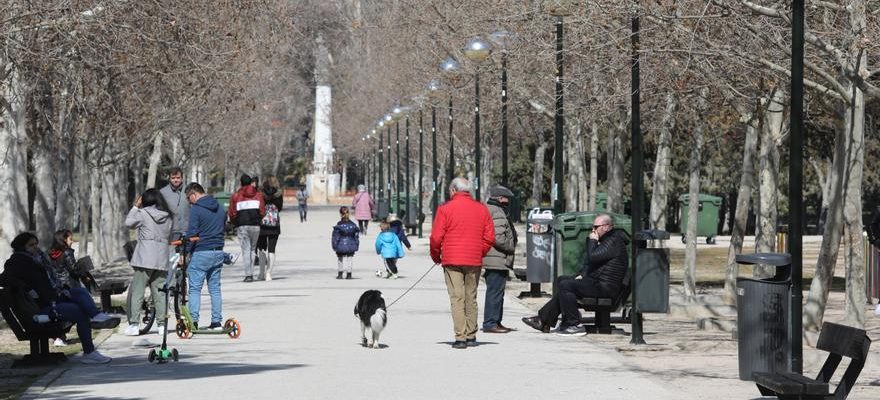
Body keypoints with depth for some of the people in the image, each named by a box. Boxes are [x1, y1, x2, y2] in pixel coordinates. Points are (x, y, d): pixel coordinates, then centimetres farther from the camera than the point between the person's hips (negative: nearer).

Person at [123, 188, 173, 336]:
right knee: (159, 292, 10)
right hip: (162, 259, 4)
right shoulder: (169, 217, 8)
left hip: (144, 259, -4)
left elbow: (128, 223, 6)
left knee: (136, 292, -1)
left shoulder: (143, 213, -5)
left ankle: (133, 324, -7)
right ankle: (161, 324, 7)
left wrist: (135, 207, 15)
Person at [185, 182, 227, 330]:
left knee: (195, 289, -2)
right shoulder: (220, 208, 11)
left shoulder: (196, 209, -11)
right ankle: (216, 321, 10)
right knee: (215, 288, 11)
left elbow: (191, 234, -14)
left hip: (201, 253, -7)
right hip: (218, 253, 7)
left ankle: (194, 321, -8)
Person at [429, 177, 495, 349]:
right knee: (471, 299, 13)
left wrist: (436, 256, 9)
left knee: (457, 298, -4)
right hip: (474, 262, 4)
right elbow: (490, 237, 6)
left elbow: (436, 237, -7)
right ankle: (471, 336, 17)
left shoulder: (445, 209, -5)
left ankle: (460, 337, -11)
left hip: (452, 262, -4)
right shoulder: (482, 209, 7)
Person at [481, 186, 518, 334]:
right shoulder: (497, 213, -16)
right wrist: (511, 248, -9)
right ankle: (490, 323, -8)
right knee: (495, 292, -9)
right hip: (497, 260, -11)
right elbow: (498, 238, -24)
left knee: (497, 292, 17)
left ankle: (496, 322, 23)